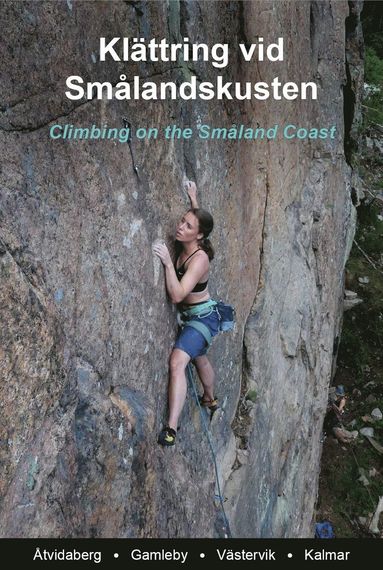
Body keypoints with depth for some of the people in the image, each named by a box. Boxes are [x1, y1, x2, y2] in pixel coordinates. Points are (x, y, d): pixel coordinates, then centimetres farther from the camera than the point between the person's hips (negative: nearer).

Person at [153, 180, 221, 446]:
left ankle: (171, 428, -31)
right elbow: (197, 217, 19)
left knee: (178, 361, -27)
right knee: (200, 357, 30)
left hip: (203, 317, -10)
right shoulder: (184, 247, -5)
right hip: (190, 315, 10)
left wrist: (168, 262, -38)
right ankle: (210, 399, 57)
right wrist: (194, 199, 17)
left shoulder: (199, 258, -27)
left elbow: (177, 294, -36)